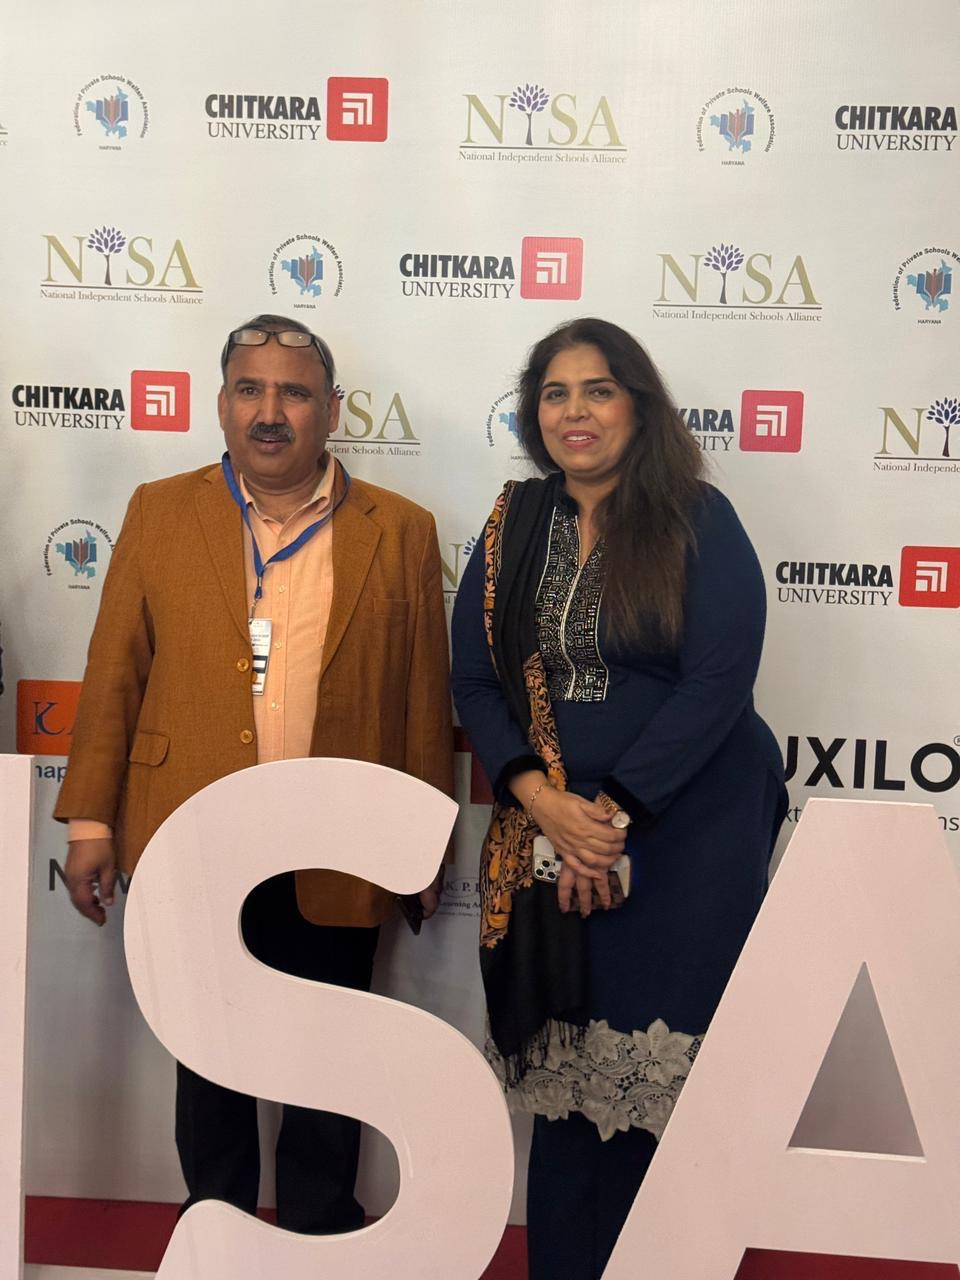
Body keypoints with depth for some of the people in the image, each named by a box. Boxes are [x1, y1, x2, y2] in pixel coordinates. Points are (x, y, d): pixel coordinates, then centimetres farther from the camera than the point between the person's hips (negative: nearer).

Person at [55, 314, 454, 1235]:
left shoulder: (400, 532, -1)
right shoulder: (160, 512, 2)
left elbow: (425, 697, 0)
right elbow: (113, 674, 2)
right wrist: (90, 820, 0)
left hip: (335, 857, -1)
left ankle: (319, 1241, 38)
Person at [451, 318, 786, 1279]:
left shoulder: (699, 522, -4)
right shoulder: (514, 525, 7)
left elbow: (717, 684, -11)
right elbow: (475, 680, 3)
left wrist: (613, 813, -14)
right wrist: (546, 804, -11)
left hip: (686, 838, -3)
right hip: (547, 838, 3)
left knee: (664, 1075, 3)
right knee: (566, 1072, 9)